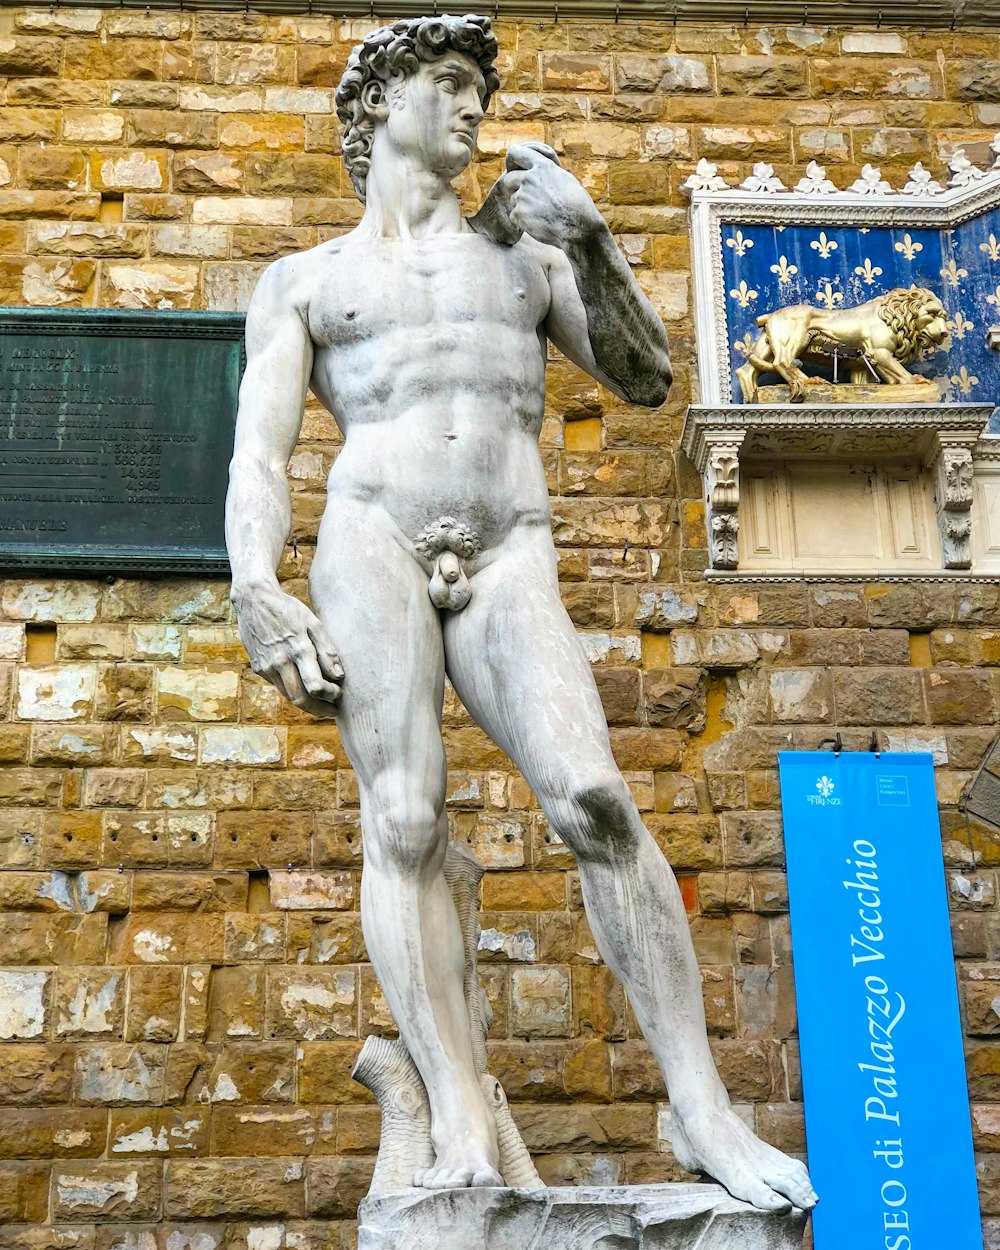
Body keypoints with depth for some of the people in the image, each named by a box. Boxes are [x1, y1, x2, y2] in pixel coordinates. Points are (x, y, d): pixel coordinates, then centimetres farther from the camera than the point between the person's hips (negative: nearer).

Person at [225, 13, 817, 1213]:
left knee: (592, 799, -20)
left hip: (508, 572, 1)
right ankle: (462, 1131, -21)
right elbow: (258, 454, 7)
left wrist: (587, 237, 2)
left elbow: (645, 377, 16)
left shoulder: (523, 250, 25)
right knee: (405, 819, -19)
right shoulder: (299, 281, 19)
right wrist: (256, 594, -11)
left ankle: (704, 1112, -18)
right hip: (371, 542, -1)